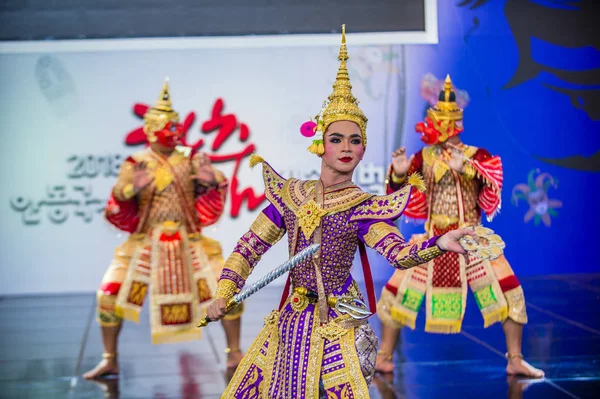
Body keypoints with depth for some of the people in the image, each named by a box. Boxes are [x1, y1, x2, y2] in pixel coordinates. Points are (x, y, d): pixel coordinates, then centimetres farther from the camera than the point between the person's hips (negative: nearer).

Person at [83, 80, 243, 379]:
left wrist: (212, 179, -22)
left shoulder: (189, 160, 4)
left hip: (189, 242, 1)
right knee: (109, 294, -8)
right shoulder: (136, 165, -1)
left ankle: (235, 353, 11)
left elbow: (216, 190, 1)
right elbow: (118, 203, -7)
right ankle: (109, 360, 10)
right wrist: (131, 189, -29)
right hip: (146, 243, -1)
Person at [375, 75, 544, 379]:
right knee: (398, 291, -1)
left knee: (506, 289, -10)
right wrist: (398, 173, -19)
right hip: (433, 239, 2)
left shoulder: (476, 156, -5)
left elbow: (493, 179, -24)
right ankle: (384, 357, 17)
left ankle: (515, 360, 6)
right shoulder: (424, 156, 1)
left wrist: (464, 167, -38)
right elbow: (397, 189, 2)